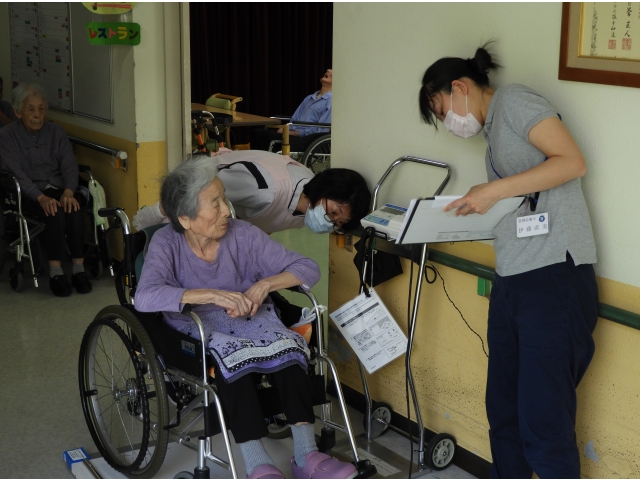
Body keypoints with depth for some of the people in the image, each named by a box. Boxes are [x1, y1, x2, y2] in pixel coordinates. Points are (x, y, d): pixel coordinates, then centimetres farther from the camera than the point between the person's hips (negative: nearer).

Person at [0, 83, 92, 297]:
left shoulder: (55, 132, 11)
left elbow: (69, 165, 3)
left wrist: (68, 191, -19)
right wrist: (41, 198, -27)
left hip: (59, 189, 3)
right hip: (27, 195, -3)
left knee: (73, 206, -32)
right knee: (55, 211, -35)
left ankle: (79, 269, -29)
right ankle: (55, 273, -30)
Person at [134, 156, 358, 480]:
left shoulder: (243, 234, -3)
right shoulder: (166, 243, -10)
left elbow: (308, 269, -4)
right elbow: (144, 297, -29)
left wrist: (265, 284, -22)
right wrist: (213, 295, -34)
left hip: (248, 319, 3)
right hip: (195, 328, -3)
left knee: (287, 345, -29)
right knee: (229, 356, -36)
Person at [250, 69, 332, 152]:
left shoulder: (332, 101, -2)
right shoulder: (309, 98, 25)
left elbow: (321, 130, -11)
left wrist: (295, 133, -12)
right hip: (293, 136, 8)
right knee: (257, 133, -13)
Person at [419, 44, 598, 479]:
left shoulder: (514, 102, -1)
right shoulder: (492, 132, 24)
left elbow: (572, 162, -14)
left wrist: (494, 190, -13)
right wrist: (476, 208, 7)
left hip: (554, 274, -9)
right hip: (511, 279, 9)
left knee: (543, 424, -7)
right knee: (504, 412, 11)